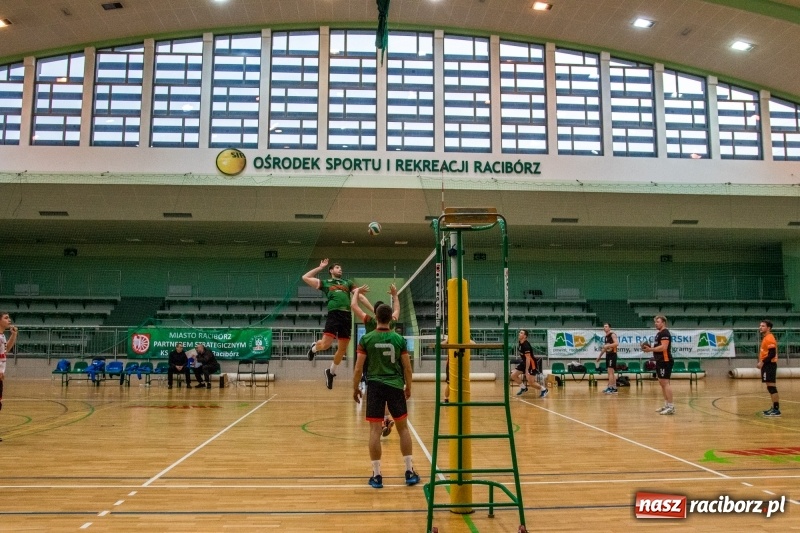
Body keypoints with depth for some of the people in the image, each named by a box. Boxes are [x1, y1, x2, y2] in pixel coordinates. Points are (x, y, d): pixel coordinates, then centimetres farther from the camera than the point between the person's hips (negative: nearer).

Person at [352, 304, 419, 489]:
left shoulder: (366, 339, -4)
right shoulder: (399, 339, -1)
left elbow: (358, 368, -4)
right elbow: (407, 368, 2)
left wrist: (355, 388, 8)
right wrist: (408, 387, 16)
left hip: (375, 387, -1)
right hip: (396, 387, 1)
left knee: (375, 430, 3)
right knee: (403, 428, 12)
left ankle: (377, 475, 7)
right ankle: (409, 472, 16)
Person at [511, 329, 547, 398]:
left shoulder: (526, 345, -25)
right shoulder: (520, 344, 2)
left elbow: (528, 358, -27)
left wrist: (527, 370, -28)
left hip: (531, 364, -9)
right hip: (524, 362, 9)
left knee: (532, 382, -7)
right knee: (513, 375, 0)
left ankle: (543, 389, 16)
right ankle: (523, 387, 19)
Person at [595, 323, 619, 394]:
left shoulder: (612, 334, -9)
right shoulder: (605, 337, 17)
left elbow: (617, 343, -25)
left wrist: (607, 345, -27)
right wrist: (599, 356, 26)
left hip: (612, 355, -9)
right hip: (608, 355, 9)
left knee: (610, 371, -14)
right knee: (611, 372, 10)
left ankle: (610, 388, -16)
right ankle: (614, 388, 14)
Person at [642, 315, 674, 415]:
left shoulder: (665, 333, -13)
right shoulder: (659, 333, 18)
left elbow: (663, 347, -23)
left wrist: (651, 349, -20)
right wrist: (650, 348, 7)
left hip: (665, 361, -11)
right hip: (660, 361, 11)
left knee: (666, 383, -11)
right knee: (662, 383, 14)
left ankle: (671, 407, -10)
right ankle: (666, 405, 20)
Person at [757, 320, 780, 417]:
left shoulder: (769, 338, -15)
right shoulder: (765, 338, 17)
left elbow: (772, 354, -22)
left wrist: (762, 362, -21)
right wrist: (761, 363, 14)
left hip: (769, 364, -11)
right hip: (767, 364, 11)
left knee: (771, 386, -10)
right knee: (770, 387, 14)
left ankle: (776, 410, -8)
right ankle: (774, 408, 21)